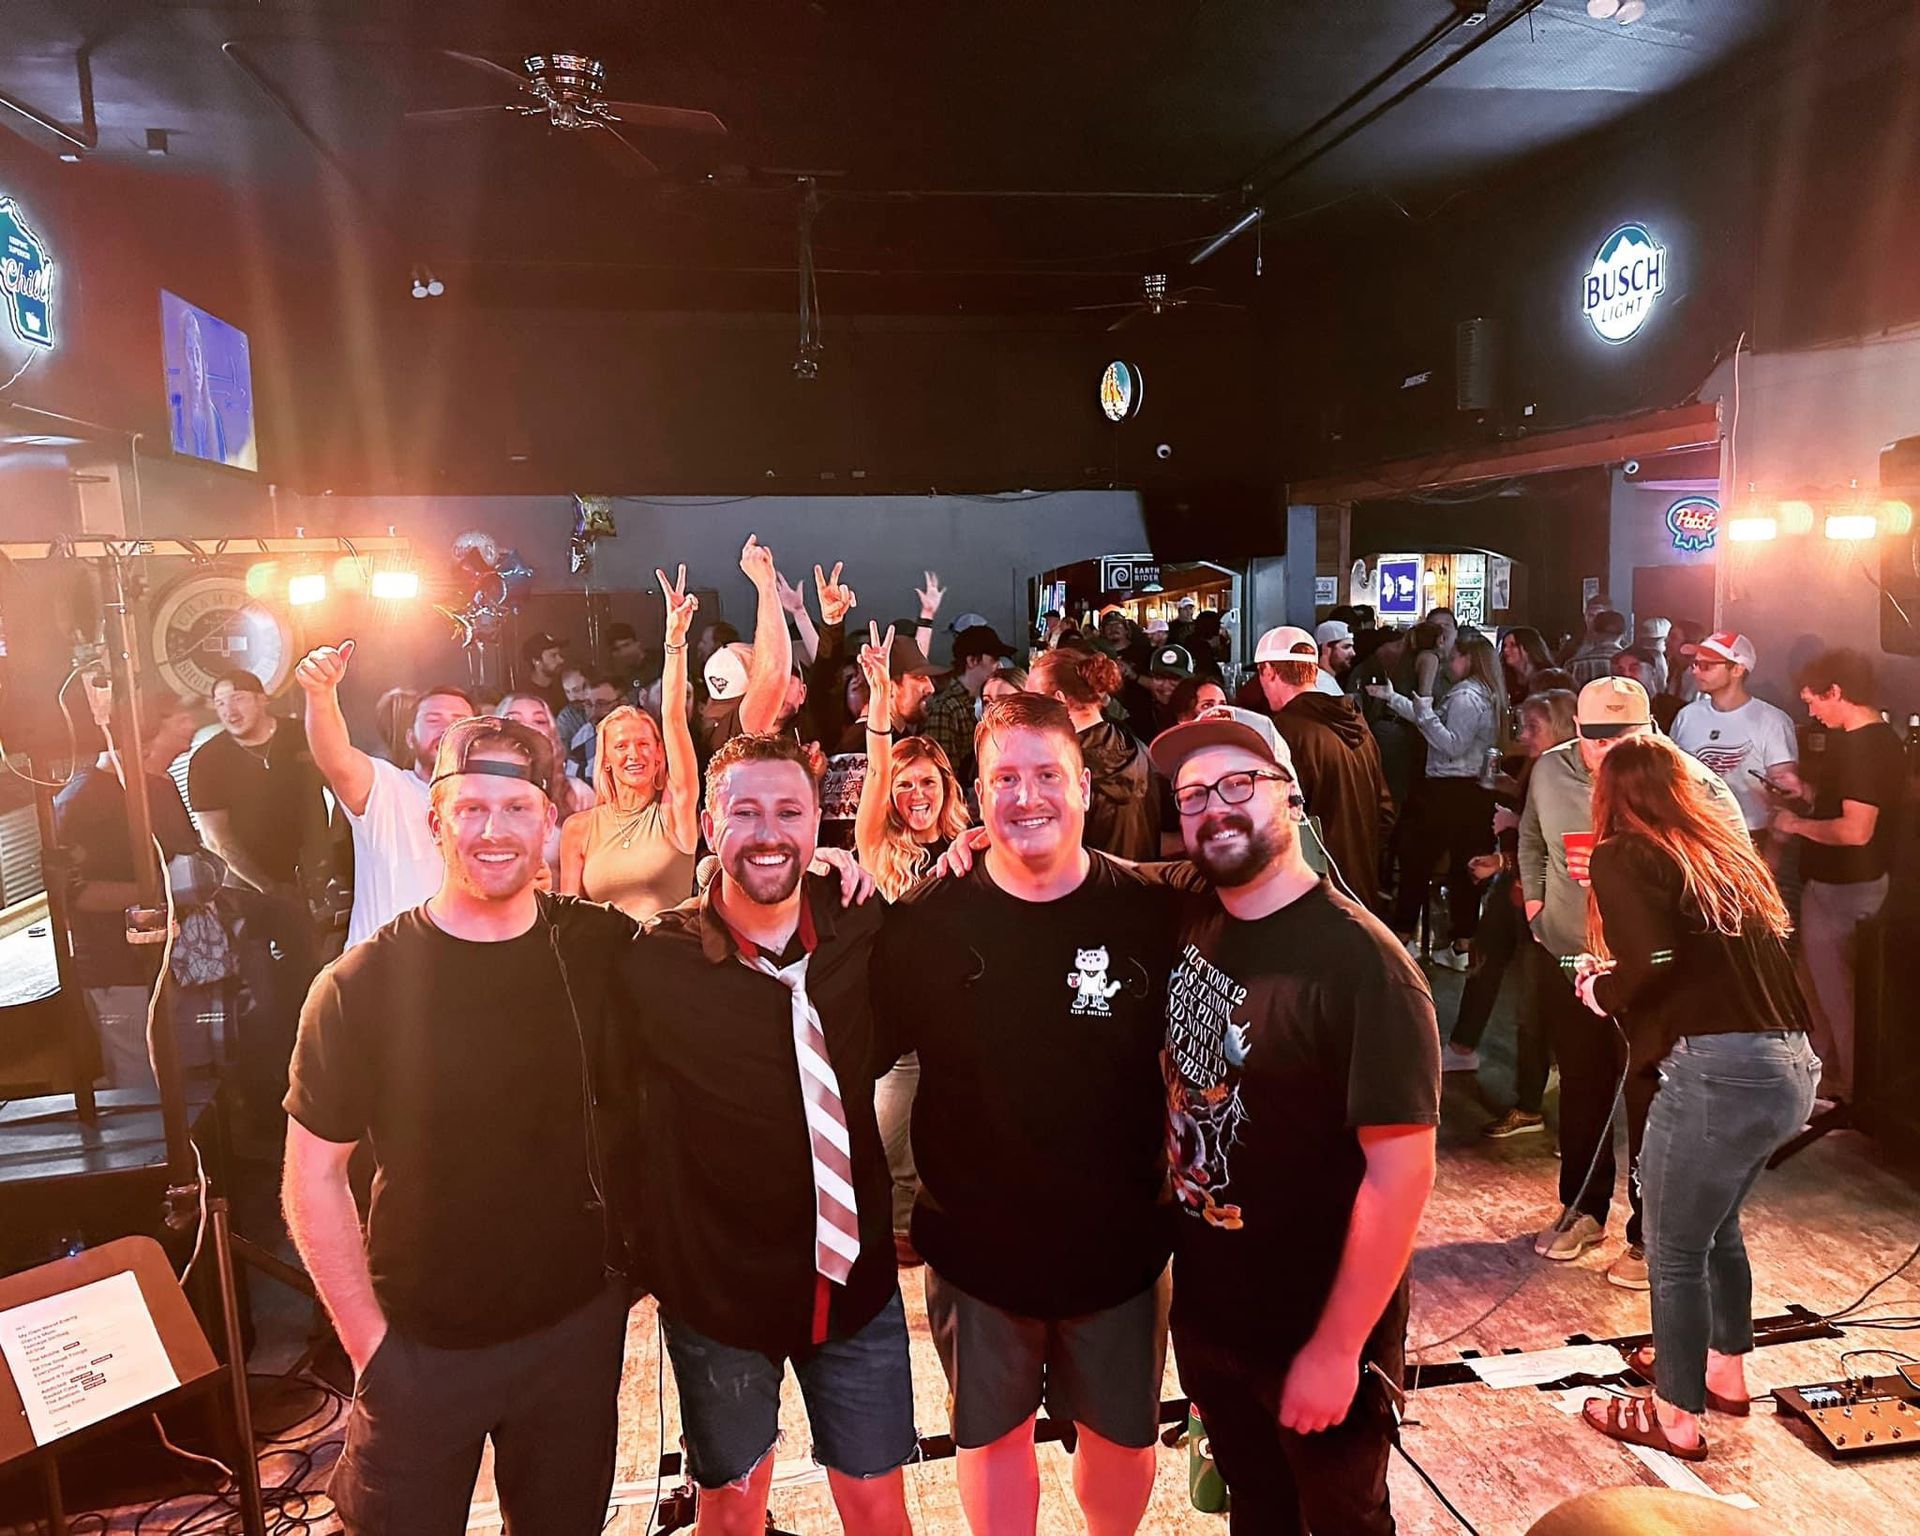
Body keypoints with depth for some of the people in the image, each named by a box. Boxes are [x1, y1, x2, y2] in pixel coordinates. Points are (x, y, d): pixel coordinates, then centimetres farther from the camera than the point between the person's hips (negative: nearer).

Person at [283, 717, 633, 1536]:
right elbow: (312, 1176, -8)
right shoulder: (363, 983, -13)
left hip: (579, 1324, 3)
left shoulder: (599, 947, -8)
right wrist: (370, 1341, -9)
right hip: (423, 1346, -2)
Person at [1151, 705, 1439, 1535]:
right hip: (1203, 1309, 5)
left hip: (1315, 1334, -5)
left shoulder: (1362, 962, -23)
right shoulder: (1190, 924, -5)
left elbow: (1401, 1170, -22)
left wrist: (1336, 1348, -19)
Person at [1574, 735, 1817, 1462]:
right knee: (1717, 1224, 28)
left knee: (1674, 1249, 10)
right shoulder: (1727, 849, 16)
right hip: (1793, 1065, 8)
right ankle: (1725, 1371, 44)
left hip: (1719, 1069, -8)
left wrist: (1600, 990, 0)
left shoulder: (1623, 856, -5)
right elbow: (1717, 956, 13)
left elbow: (1650, 964, -19)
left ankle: (1675, 1416, 25)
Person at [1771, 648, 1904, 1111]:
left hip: (1840, 888, -10)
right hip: (1840, 882, 10)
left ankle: (1844, 1091, 19)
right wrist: (1806, 791, 9)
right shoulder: (1876, 739, 7)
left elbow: (1855, 830, -30)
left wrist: (1796, 824, -17)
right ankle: (1824, 1072, 37)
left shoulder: (1862, 747, -25)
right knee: (1820, 983, 22)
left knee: (1833, 991, 4)